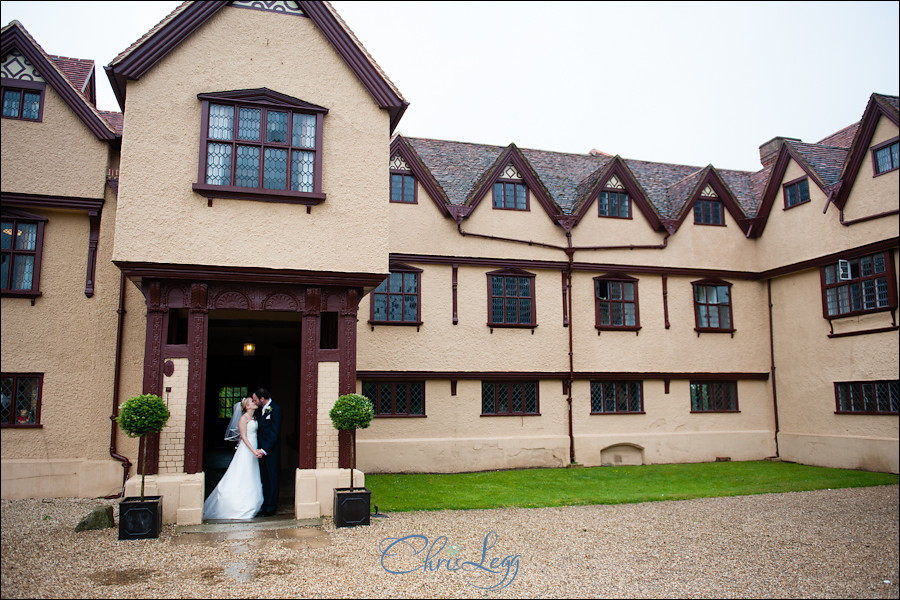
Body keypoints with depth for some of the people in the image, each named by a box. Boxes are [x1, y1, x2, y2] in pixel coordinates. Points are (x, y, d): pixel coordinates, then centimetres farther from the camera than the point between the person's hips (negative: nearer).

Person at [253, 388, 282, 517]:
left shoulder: (275, 409, -14)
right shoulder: (261, 409, 12)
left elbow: (275, 433, -17)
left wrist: (264, 450, -20)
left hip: (271, 450, -8)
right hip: (262, 450, 8)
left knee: (272, 479, 1)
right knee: (264, 479, 14)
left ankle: (270, 509, 8)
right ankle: (264, 505, 23)